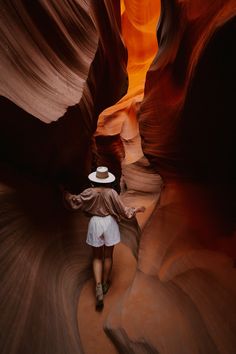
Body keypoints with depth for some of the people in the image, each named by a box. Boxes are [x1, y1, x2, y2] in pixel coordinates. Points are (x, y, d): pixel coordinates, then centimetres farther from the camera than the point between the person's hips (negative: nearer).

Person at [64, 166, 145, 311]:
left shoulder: (90, 192, -11)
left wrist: (66, 193, 19)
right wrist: (137, 209, 3)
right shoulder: (111, 192, -14)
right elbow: (123, 210, -11)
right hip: (109, 223, 0)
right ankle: (105, 284, 34)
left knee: (97, 257, 14)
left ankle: (98, 287, 2)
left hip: (95, 223, 1)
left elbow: (75, 201, 2)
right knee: (108, 256, 17)